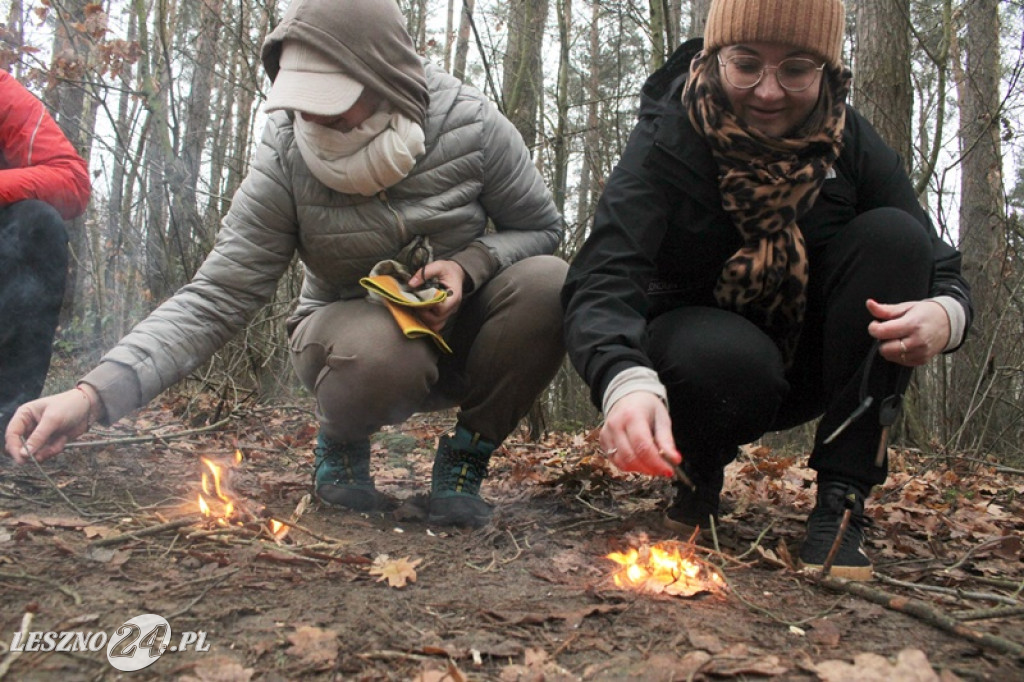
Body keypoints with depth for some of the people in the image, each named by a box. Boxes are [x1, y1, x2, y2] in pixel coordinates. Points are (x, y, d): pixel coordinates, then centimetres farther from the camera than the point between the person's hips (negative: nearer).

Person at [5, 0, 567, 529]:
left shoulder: (472, 125, -17)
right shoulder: (286, 154, -19)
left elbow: (542, 228, -2)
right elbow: (215, 299, -22)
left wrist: (469, 264, -23)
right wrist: (95, 393, -35)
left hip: (458, 326, 2)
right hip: (352, 330, -1)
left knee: (548, 281, -28)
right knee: (382, 353, -38)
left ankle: (464, 459, -6)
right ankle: (341, 443, 2)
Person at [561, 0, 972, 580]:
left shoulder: (850, 143, -8)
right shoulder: (667, 139, -18)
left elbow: (940, 269, -8)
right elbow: (601, 280, -33)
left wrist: (944, 314, -34)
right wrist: (626, 381, -55)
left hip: (805, 367, 4)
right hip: (700, 349, -3)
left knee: (891, 235, -21)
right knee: (730, 360, -38)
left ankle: (842, 497, -18)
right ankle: (700, 476, -1)